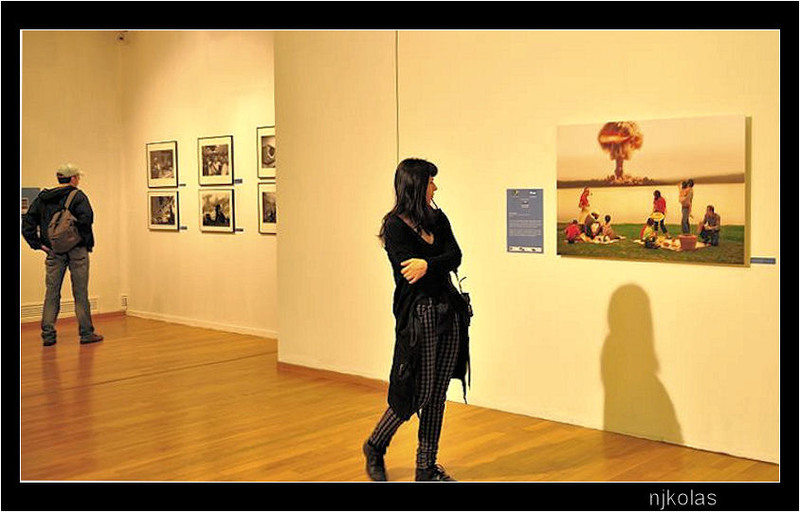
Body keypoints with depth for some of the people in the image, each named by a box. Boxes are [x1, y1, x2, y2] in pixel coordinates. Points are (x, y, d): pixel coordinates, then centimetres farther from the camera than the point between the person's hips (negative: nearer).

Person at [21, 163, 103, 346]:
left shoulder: (42, 198, 9)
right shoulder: (77, 196, -7)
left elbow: (27, 222, 4)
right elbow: (86, 218, -23)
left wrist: (37, 243, 4)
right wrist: (84, 238, -9)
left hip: (53, 251, 4)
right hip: (76, 250, -4)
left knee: (51, 293, 9)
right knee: (80, 293, 2)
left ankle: (48, 334, 8)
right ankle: (86, 333, 7)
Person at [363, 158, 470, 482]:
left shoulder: (438, 219, 11)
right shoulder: (395, 226, -8)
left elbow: (455, 257, -4)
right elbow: (409, 271, -17)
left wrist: (428, 264, -20)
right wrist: (442, 264, -6)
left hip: (448, 312, 7)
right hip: (419, 314, -6)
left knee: (438, 394, 9)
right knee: (419, 392, -2)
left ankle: (427, 467, 19)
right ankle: (375, 446, 23)